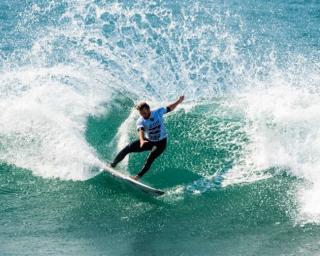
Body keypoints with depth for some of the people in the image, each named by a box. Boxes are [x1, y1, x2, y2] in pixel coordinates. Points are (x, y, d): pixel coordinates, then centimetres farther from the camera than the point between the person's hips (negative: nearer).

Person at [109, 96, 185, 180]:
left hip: (160, 143, -1)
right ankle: (113, 164, 2)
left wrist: (179, 101, -7)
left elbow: (169, 108, 2)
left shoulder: (158, 112, -14)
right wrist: (142, 140, -58)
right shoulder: (140, 121, -19)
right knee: (128, 148, -11)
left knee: (150, 158, -28)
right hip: (148, 141, 1)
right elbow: (141, 131, -38)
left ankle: (139, 175, -24)